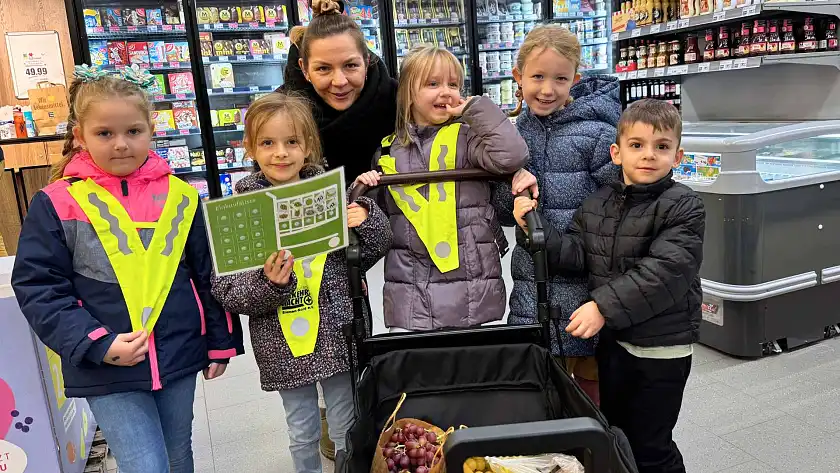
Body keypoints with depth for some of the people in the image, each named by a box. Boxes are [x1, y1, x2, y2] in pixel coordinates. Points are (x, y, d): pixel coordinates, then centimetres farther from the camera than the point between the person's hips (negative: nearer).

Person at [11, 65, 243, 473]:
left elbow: (209, 275, 6)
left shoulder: (180, 196, 1)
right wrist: (96, 345, -16)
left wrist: (221, 342, 8)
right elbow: (38, 289, -6)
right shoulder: (56, 204, -7)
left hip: (179, 360, 3)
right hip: (106, 371, -3)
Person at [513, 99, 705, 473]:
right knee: (614, 434, 22)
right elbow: (576, 254, -1)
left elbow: (664, 271, -23)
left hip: (663, 348, -5)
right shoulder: (596, 205, 4)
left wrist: (605, 306, -28)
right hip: (613, 341, 5)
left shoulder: (683, 207, -13)